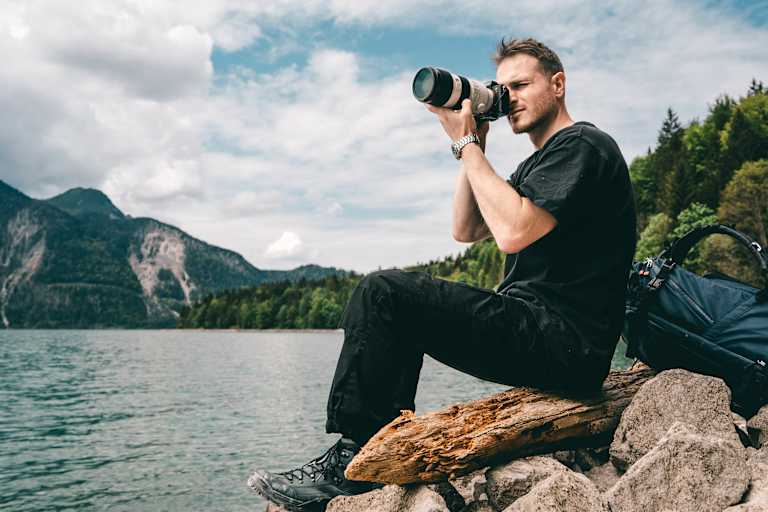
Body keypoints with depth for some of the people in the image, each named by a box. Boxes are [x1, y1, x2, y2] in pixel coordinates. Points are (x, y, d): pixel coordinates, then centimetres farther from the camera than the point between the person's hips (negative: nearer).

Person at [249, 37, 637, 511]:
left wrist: (467, 145, -13)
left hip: (565, 339, -11)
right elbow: (467, 230, 18)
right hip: (537, 331, 11)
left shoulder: (583, 145, -8)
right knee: (398, 309, 17)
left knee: (382, 293, -18)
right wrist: (476, 144, 10)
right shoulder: (538, 164, 23)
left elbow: (513, 232, -24)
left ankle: (351, 463, -10)